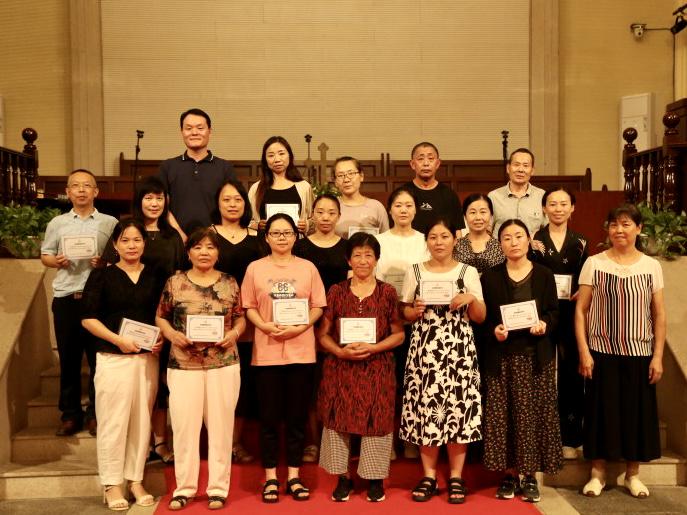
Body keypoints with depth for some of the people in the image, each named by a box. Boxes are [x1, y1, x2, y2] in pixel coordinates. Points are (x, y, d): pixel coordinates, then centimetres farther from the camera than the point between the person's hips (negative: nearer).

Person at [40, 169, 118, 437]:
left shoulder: (110, 223, 4)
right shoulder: (57, 223, 11)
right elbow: (44, 255, 15)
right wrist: (56, 261, -6)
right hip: (65, 299, 2)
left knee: (98, 358, 3)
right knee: (68, 359, 8)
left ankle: (96, 414, 15)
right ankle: (70, 414, 18)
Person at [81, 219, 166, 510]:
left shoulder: (156, 277, 8)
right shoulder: (102, 276, 0)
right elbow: (87, 318, -4)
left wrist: (162, 338, -4)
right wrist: (118, 339, -16)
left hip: (147, 358, 3)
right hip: (113, 358, -3)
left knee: (142, 420, 8)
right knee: (114, 421, -1)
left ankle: (135, 480, 20)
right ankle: (112, 484, 11)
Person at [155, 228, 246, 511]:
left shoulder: (230, 283, 5)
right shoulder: (175, 282, 3)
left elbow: (241, 318, 10)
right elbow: (161, 317, 8)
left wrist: (234, 333, -10)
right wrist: (172, 335, -10)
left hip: (224, 363, 0)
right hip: (183, 364, 0)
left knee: (220, 424, 5)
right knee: (184, 424, 3)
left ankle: (218, 487, 17)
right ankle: (184, 487, 17)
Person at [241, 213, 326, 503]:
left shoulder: (307, 267, 4)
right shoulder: (255, 268, 4)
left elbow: (318, 306, 4)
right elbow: (249, 307, 4)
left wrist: (300, 327, -12)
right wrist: (265, 325, -14)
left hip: (301, 351, 1)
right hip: (267, 351, 0)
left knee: (297, 416, 7)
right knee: (269, 416, 5)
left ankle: (294, 476, 19)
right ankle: (270, 478, 17)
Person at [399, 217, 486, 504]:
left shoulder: (468, 272, 6)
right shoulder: (415, 272, 8)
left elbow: (480, 318, 7)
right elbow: (405, 314, 12)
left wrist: (471, 299, -11)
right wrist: (415, 311, -9)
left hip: (459, 351, 0)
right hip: (424, 350, 1)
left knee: (459, 408, -1)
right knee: (425, 408, 0)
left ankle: (456, 477, 13)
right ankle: (428, 476, 13)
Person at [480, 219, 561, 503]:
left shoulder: (544, 275, 5)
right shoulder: (490, 277, 5)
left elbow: (554, 312, 4)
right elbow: (483, 317, 4)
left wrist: (544, 325, -15)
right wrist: (494, 330, -15)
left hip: (536, 356, 0)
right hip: (502, 356, 0)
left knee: (533, 414, 2)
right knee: (503, 415, 1)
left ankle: (530, 476, 14)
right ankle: (509, 474, 14)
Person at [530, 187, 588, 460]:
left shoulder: (580, 242, 10)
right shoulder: (534, 240, 3)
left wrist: (580, 294, -8)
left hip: (571, 314, 2)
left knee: (572, 374, 4)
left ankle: (570, 438, 14)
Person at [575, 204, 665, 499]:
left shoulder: (652, 266, 2)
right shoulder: (594, 264, -3)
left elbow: (659, 315, 4)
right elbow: (581, 310, -2)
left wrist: (658, 356, 0)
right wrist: (583, 352, -8)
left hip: (639, 354, 2)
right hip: (602, 352, -1)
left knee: (637, 410, 8)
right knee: (601, 409, 4)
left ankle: (632, 474, 24)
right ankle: (598, 473, 19)